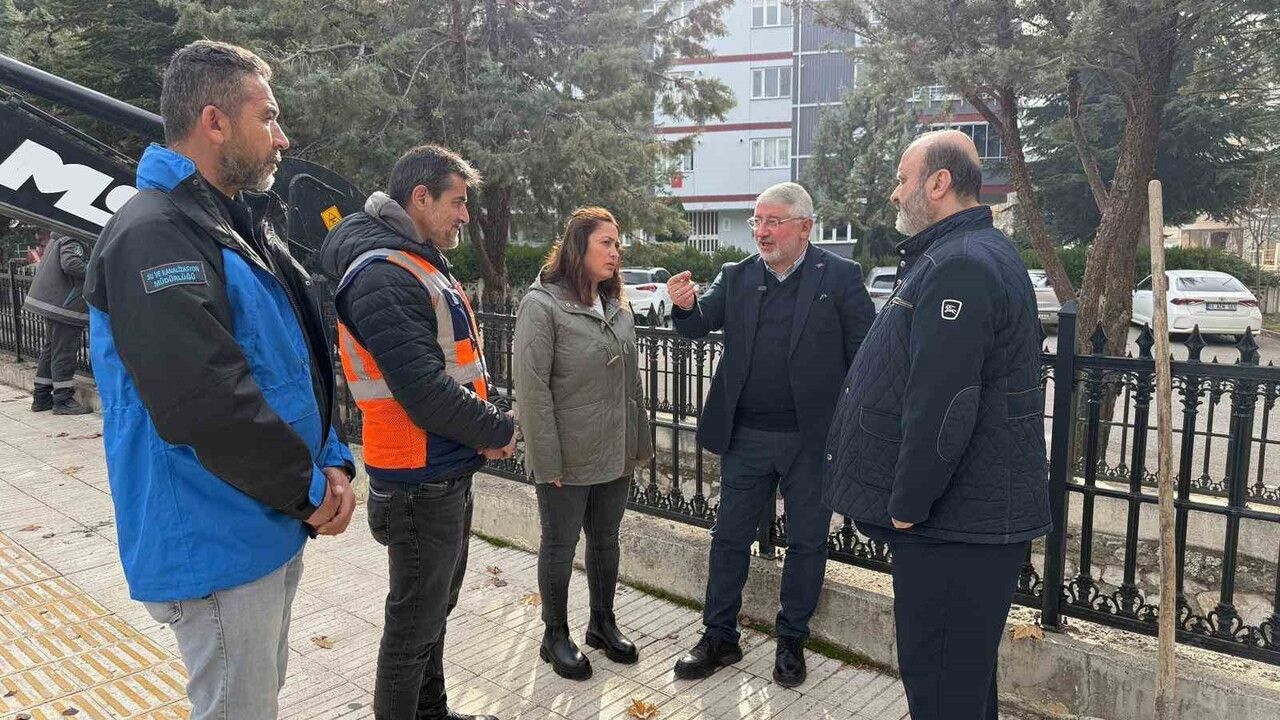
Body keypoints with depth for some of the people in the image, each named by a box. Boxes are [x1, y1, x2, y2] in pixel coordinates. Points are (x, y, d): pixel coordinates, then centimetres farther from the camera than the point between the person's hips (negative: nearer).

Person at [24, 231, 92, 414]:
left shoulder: (57, 240, 19)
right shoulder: (73, 242, -13)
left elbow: (40, 269, 25)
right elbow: (71, 264, -29)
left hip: (51, 302, 11)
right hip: (65, 306, -11)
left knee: (50, 350, 16)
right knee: (64, 353, -5)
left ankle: (41, 397, 23)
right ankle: (63, 400, -1)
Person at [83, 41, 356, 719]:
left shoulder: (242, 229, 11)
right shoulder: (152, 235, -20)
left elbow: (302, 363, 13)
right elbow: (207, 405, -30)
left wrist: (332, 461, -1)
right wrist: (310, 488, -17)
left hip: (275, 530, 9)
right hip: (218, 548, -9)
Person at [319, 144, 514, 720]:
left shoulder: (423, 263, 11)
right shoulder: (382, 276, -21)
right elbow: (424, 392, -27)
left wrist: (486, 424, -3)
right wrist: (498, 430, -13)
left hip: (450, 471, 10)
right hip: (420, 481, -10)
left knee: (435, 607, 23)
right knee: (415, 621, 6)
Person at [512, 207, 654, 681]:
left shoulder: (618, 308, 8)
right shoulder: (542, 305, -13)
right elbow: (532, 389, -16)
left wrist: (640, 442, 11)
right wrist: (548, 461, -18)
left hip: (615, 456, 6)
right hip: (567, 459, -6)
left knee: (606, 539, 18)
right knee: (561, 545, 10)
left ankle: (603, 623, 37)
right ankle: (555, 636, 28)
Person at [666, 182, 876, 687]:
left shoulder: (840, 277, -5)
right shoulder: (736, 277, 5)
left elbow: (864, 355, -5)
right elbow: (700, 325, -4)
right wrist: (686, 307, -27)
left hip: (812, 437, -2)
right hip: (745, 437, 3)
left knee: (807, 542, 12)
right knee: (729, 538, 11)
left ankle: (791, 641, 31)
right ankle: (719, 638, 27)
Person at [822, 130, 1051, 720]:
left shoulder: (959, 266, -21)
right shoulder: (969, 255, 16)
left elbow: (940, 405, -28)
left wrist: (908, 505, -18)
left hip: (953, 523, -11)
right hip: (972, 513, 11)